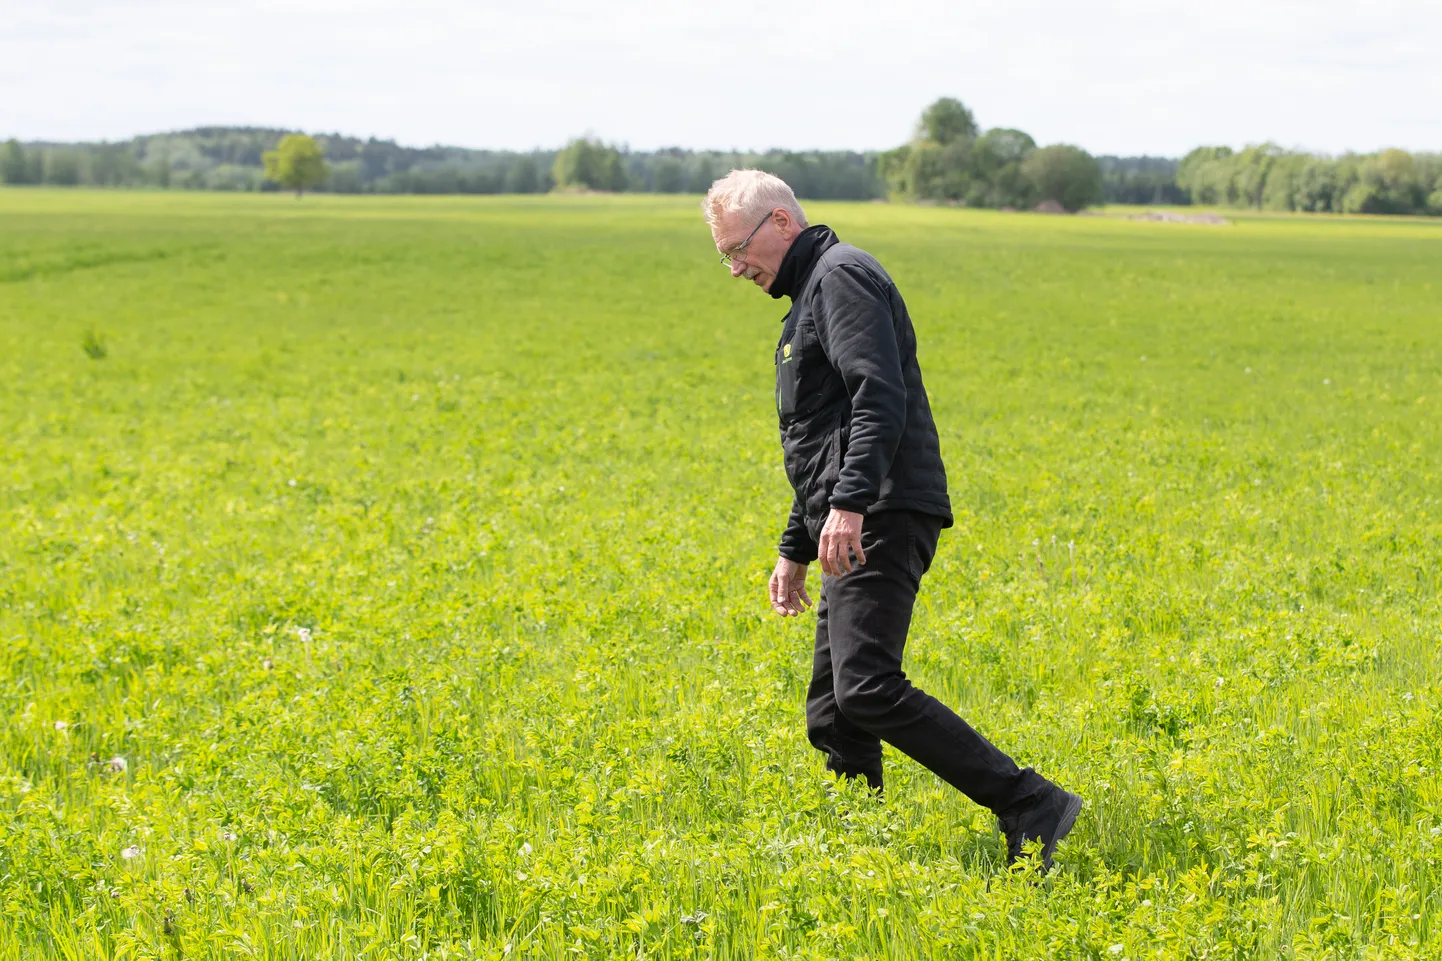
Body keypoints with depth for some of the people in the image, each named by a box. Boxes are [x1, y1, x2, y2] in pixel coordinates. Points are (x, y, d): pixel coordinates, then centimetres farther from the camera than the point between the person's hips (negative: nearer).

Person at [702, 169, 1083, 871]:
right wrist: (794, 550, 32)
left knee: (867, 690, -22)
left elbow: (881, 398, -21)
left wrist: (849, 504, -31)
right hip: (857, 529, 11)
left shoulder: (841, 275, -6)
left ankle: (1031, 807, -22)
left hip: (879, 522, -11)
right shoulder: (811, 294, 26)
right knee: (832, 715, 7)